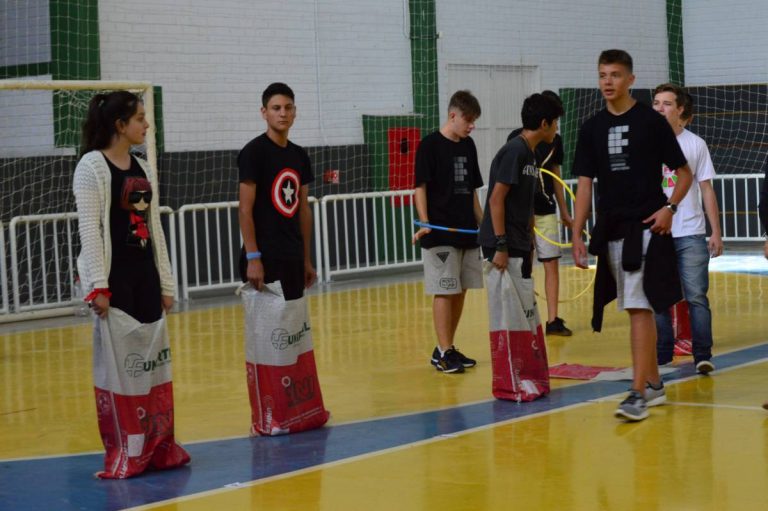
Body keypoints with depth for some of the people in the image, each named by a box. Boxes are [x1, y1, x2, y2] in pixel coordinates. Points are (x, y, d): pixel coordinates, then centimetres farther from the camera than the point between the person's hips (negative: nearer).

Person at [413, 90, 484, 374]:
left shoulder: (468, 146, 12)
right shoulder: (430, 145, -7)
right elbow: (421, 188, -11)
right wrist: (425, 223, -22)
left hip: (467, 232, 7)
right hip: (440, 234, -7)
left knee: (460, 291, 9)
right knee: (444, 292, -5)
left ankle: (448, 348, 18)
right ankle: (443, 353, -1)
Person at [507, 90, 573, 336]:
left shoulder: (555, 140, 9)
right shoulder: (516, 138, -5)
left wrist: (564, 212, 20)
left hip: (546, 211, 4)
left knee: (552, 263, 2)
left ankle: (553, 320, 5)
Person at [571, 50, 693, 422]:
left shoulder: (651, 121, -2)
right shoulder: (592, 128, 9)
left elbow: (684, 173, 2)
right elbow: (584, 184, 9)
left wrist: (669, 207, -14)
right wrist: (577, 236, 3)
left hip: (646, 227, -5)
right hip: (610, 230, 5)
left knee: (639, 309, -11)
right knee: (637, 309, 12)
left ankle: (638, 393, -12)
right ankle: (654, 383, 23)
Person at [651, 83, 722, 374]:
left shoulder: (695, 144, 5)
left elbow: (707, 190, 8)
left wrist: (716, 232, 4)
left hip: (690, 234, 0)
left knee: (697, 297, -3)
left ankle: (703, 356, 0)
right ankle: (662, 356, 14)